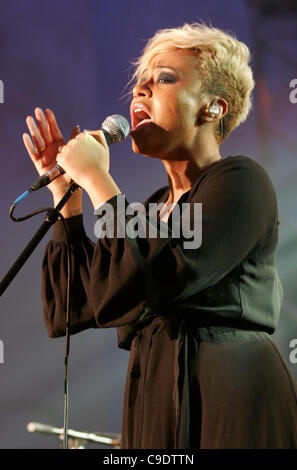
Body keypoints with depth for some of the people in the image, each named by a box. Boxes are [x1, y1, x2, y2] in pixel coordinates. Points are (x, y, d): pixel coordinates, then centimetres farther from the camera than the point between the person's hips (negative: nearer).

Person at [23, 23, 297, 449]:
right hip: (157, 408, 8)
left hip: (229, 409, -7)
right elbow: (69, 311, 11)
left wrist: (96, 179, -11)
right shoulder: (156, 206, 16)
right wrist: (64, 190, 10)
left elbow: (140, 284, -21)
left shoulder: (241, 181, -8)